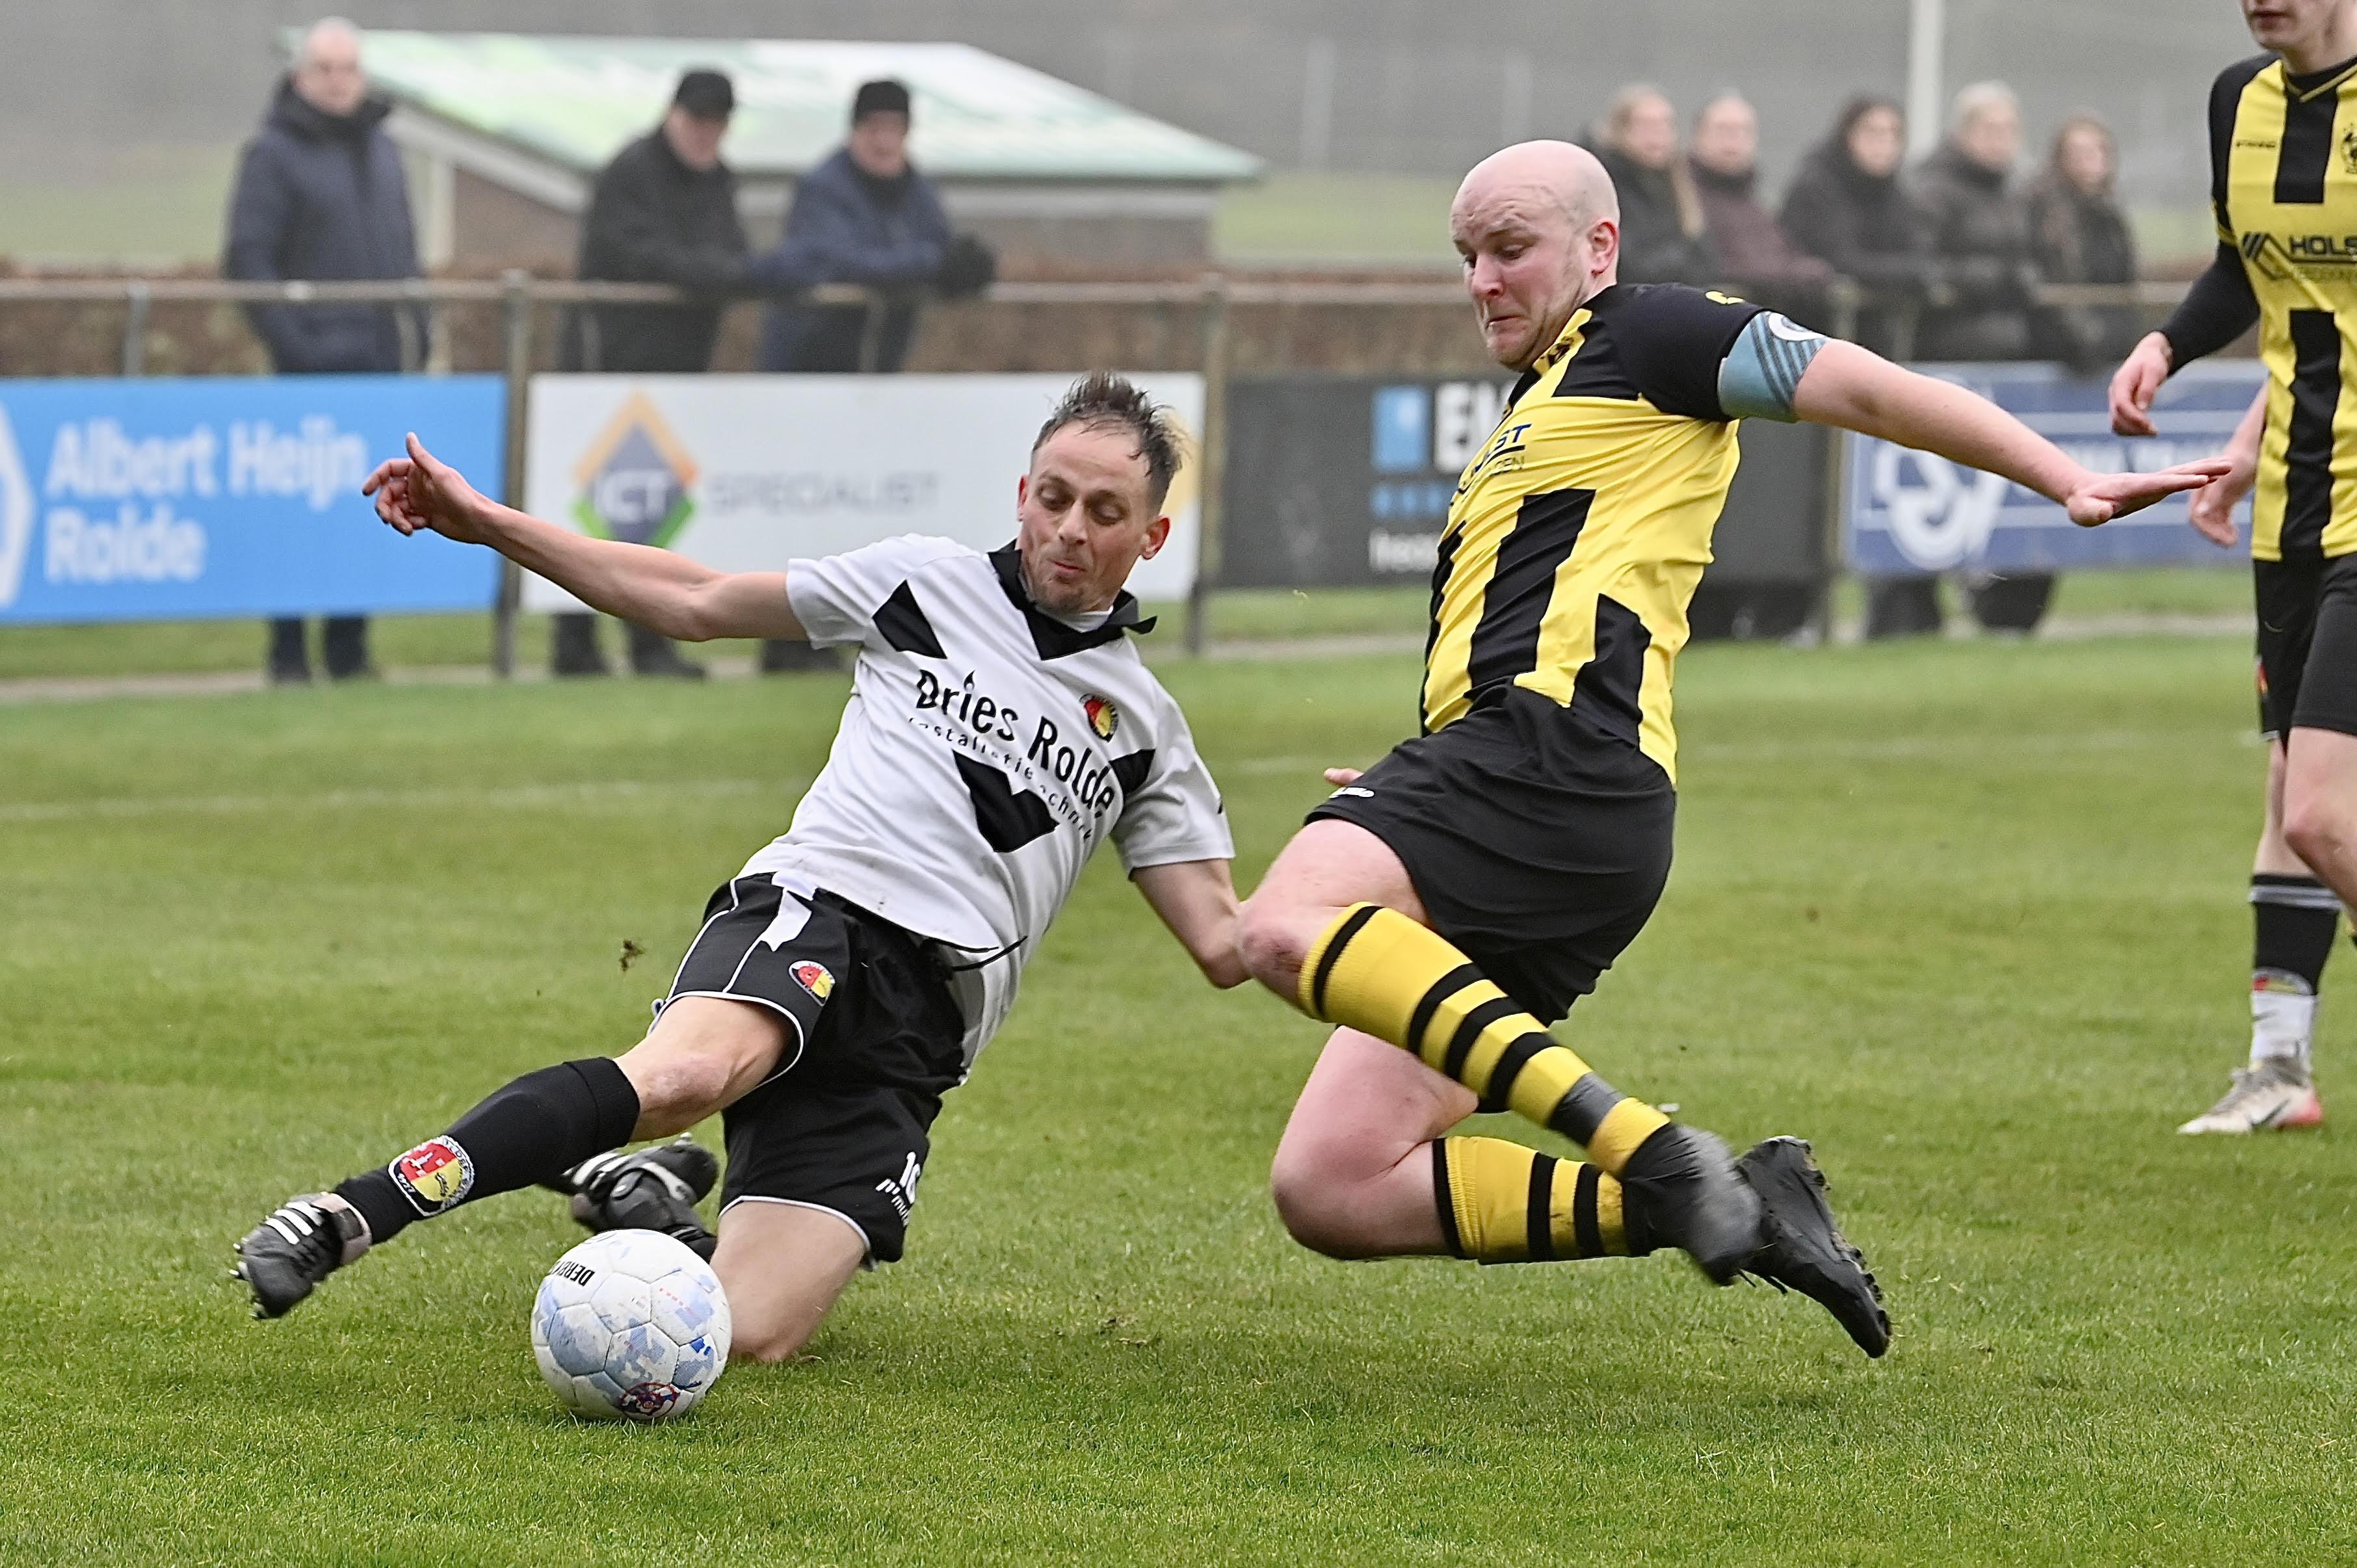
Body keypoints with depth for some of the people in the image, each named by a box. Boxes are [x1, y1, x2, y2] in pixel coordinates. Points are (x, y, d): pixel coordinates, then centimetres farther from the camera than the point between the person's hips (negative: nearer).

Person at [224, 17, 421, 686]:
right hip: (314, 360, -6)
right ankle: (288, 650, -3)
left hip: (379, 356, 6)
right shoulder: (274, 153, -4)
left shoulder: (381, 148, 18)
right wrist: (285, 338, -16)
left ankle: (349, 647, 12)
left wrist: (417, 323, 12)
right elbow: (248, 256, -9)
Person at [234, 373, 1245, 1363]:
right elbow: (697, 601, 17)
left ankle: (645, 1211, 18)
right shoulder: (930, 584, 15)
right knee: (686, 1072, -40)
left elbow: (1222, 943, 16)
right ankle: (349, 1217, -40)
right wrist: (485, 524, 12)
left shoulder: (1143, 726, 20)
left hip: (915, 1032, 2)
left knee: (749, 1336, -16)